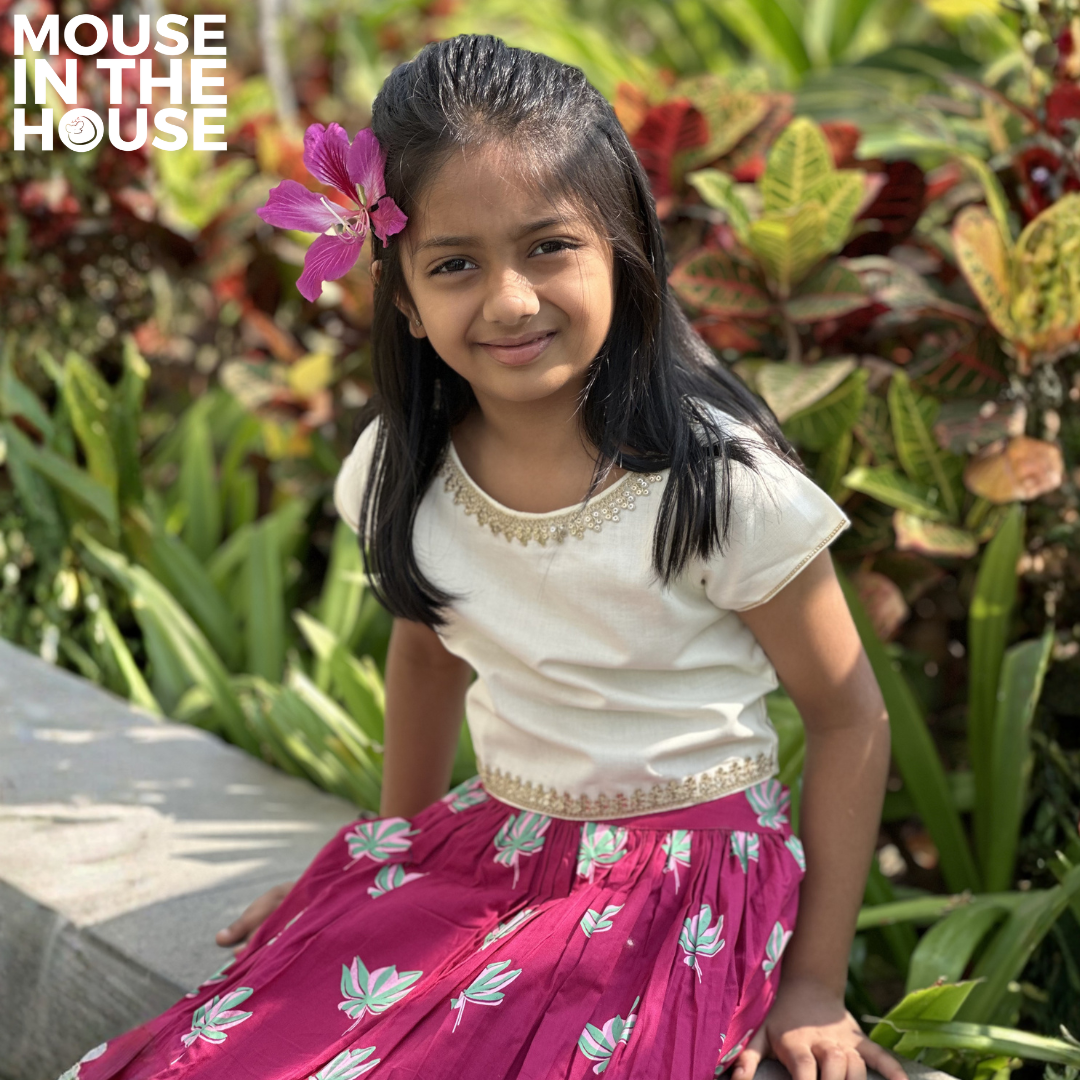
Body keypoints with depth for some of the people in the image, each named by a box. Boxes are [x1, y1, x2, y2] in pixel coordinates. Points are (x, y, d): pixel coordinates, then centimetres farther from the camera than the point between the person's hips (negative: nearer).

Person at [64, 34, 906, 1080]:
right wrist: (398, 851, 22)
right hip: (492, 842, 5)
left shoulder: (721, 483, -18)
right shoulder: (405, 473, -4)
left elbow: (851, 719, -9)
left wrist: (816, 985, -7)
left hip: (684, 884, -4)